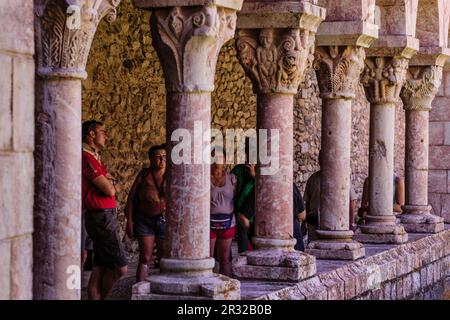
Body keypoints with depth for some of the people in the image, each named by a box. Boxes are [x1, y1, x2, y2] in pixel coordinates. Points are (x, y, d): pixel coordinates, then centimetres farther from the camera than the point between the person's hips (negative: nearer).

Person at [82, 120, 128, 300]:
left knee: (100, 269, 8)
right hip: (102, 217, -10)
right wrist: (111, 184, 4)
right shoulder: (87, 158, -14)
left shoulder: (95, 158, 19)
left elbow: (116, 188, 15)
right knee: (120, 267, -9)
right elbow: (109, 190, -18)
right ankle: (101, 298, 3)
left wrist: (108, 183, -6)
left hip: (106, 217, 10)